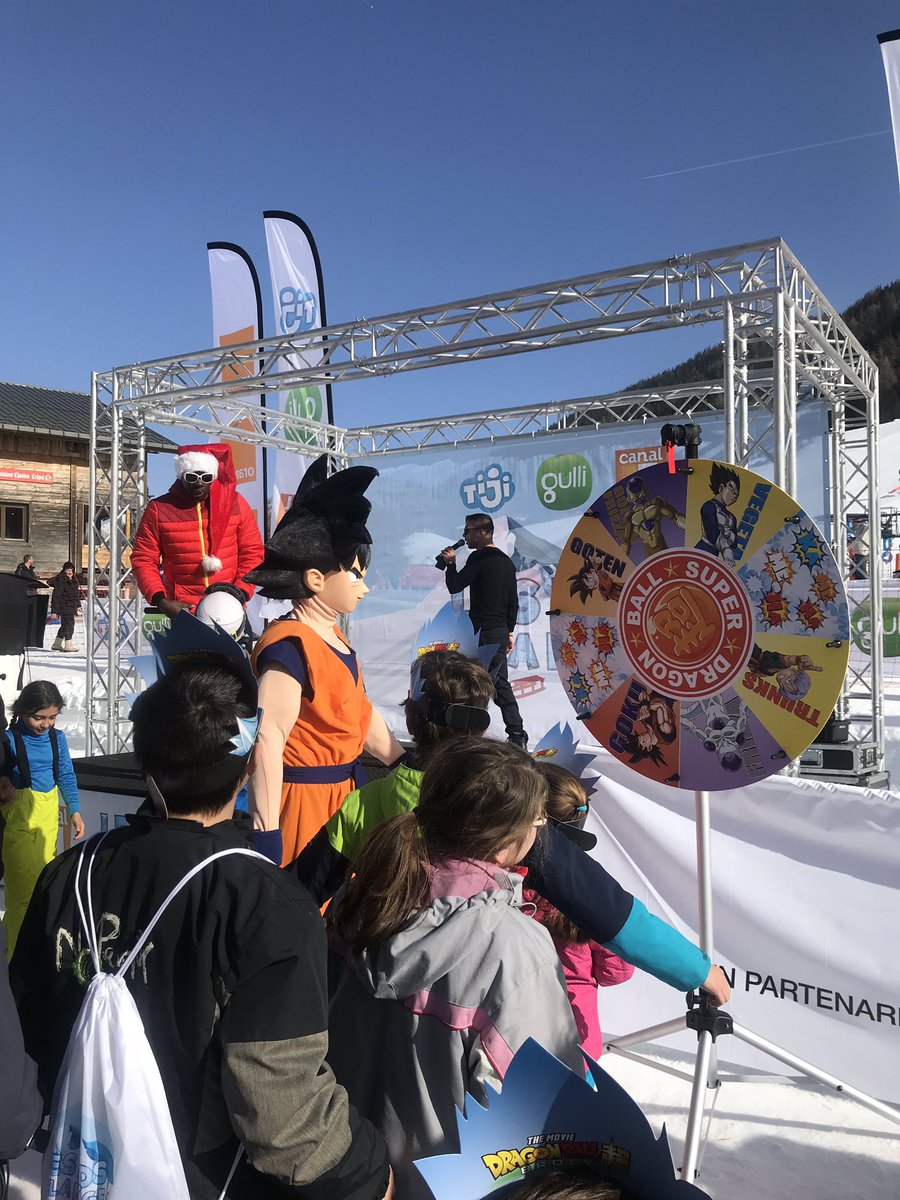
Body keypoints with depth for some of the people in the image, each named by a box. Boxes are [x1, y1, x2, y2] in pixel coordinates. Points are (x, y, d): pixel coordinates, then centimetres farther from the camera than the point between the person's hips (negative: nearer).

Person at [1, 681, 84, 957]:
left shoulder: (57, 737, 2)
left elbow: (66, 776, 10)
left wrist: (75, 811, 9)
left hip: (49, 810, 5)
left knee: (44, 870, 15)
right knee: (26, 882, -6)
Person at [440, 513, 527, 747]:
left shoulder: (479, 558, -11)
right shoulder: (506, 561, 15)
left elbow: (455, 586, -12)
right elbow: (513, 602, 17)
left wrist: (450, 562, 4)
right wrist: (509, 631, 21)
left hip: (483, 632, -9)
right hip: (500, 632, 9)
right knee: (500, 683, 14)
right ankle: (517, 736, 15)